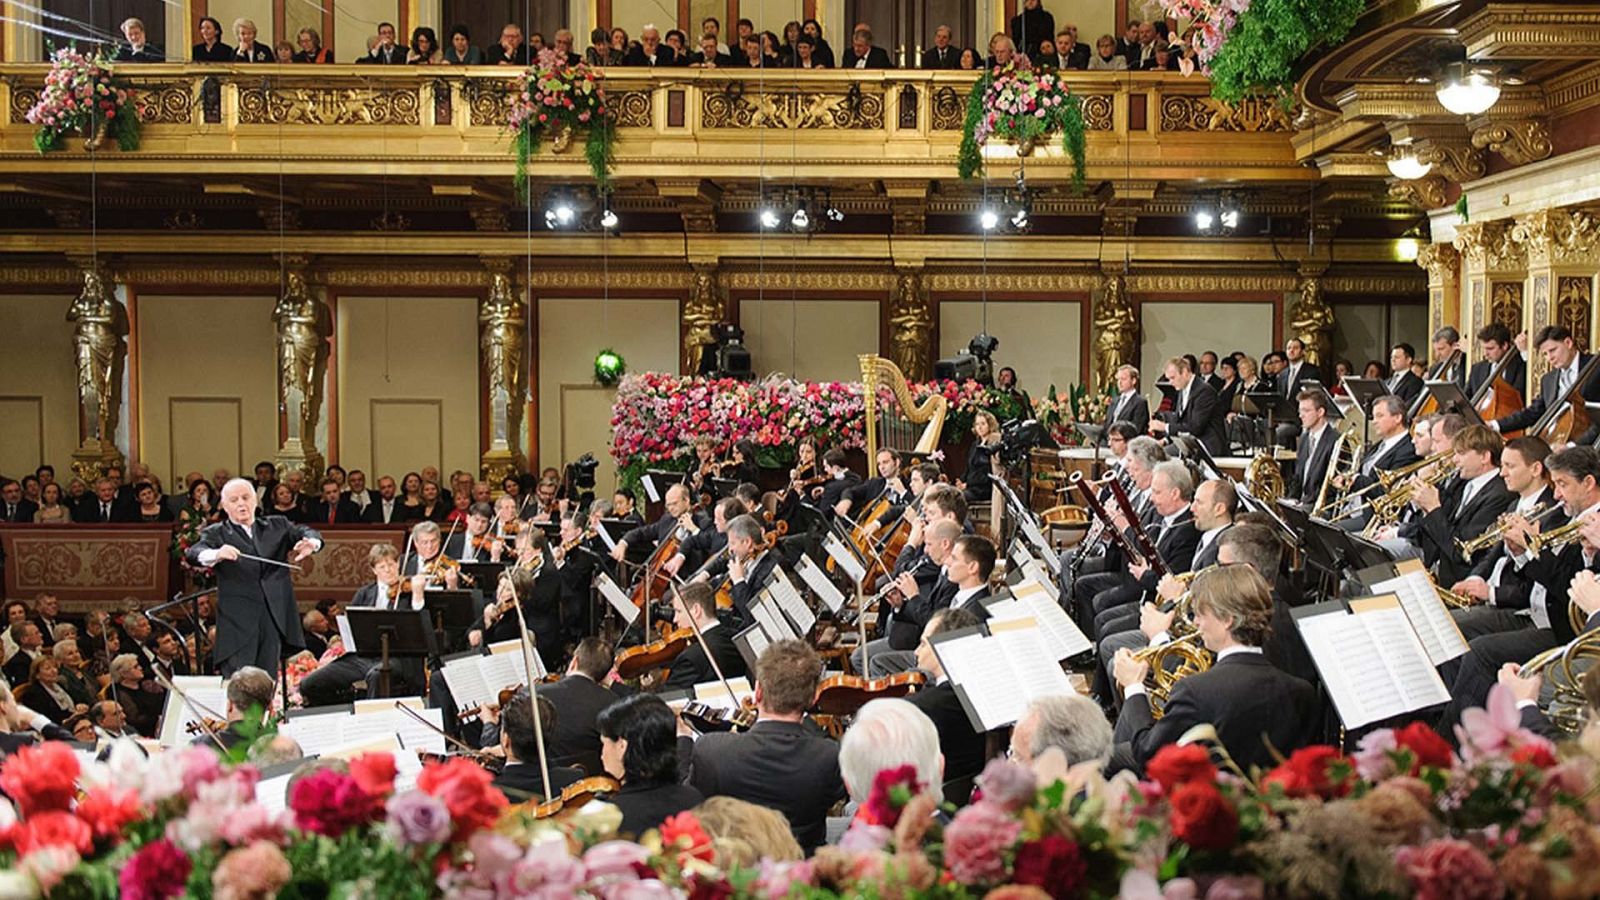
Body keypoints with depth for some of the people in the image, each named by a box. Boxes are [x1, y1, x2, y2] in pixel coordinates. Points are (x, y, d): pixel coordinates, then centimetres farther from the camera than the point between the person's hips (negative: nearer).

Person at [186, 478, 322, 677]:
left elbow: (305, 532, 8)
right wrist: (216, 555, -33)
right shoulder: (217, 533, 8)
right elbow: (193, 554, -9)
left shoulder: (277, 526, 19)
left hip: (274, 616, 3)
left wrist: (311, 542, -18)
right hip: (238, 621, -3)